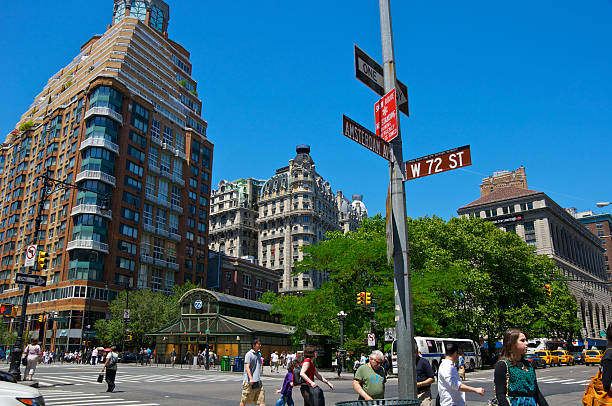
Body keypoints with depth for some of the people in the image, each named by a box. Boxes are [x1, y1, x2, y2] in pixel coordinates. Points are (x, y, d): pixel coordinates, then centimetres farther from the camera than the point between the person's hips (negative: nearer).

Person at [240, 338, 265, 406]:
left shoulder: (258, 354, 13)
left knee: (262, 400, -1)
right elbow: (247, 367, -20)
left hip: (258, 381, 7)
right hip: (249, 382, -7)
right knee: (244, 400, 7)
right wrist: (251, 378, -29)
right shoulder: (249, 354, -11)